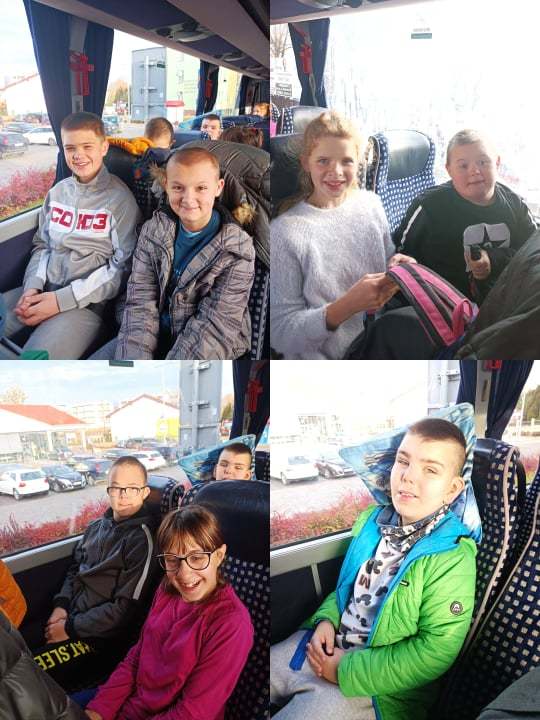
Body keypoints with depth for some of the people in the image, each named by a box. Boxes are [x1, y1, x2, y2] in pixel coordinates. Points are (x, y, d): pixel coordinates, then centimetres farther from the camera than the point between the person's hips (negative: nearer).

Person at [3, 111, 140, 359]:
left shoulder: (120, 199, -4)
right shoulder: (58, 192, 14)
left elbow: (123, 267, -8)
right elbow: (42, 244, 18)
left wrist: (62, 300, -14)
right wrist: (33, 286, -4)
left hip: (85, 302, -6)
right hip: (41, 292, 6)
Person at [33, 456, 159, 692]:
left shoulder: (142, 539, -13)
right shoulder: (97, 527, 11)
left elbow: (126, 609, -15)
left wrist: (70, 628, -11)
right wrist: (61, 605, 3)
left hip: (98, 638, -7)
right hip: (69, 619, 7)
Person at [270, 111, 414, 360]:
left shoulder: (371, 204, 5)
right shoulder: (283, 232, -12)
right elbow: (280, 334, -13)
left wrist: (398, 268, -2)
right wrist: (347, 306, -26)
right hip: (324, 358, -6)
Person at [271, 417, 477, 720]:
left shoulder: (452, 558, -19)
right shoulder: (373, 520, 3)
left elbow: (436, 652, -22)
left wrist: (346, 670, -20)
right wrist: (327, 619, -3)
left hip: (372, 682, -6)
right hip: (323, 646, 6)